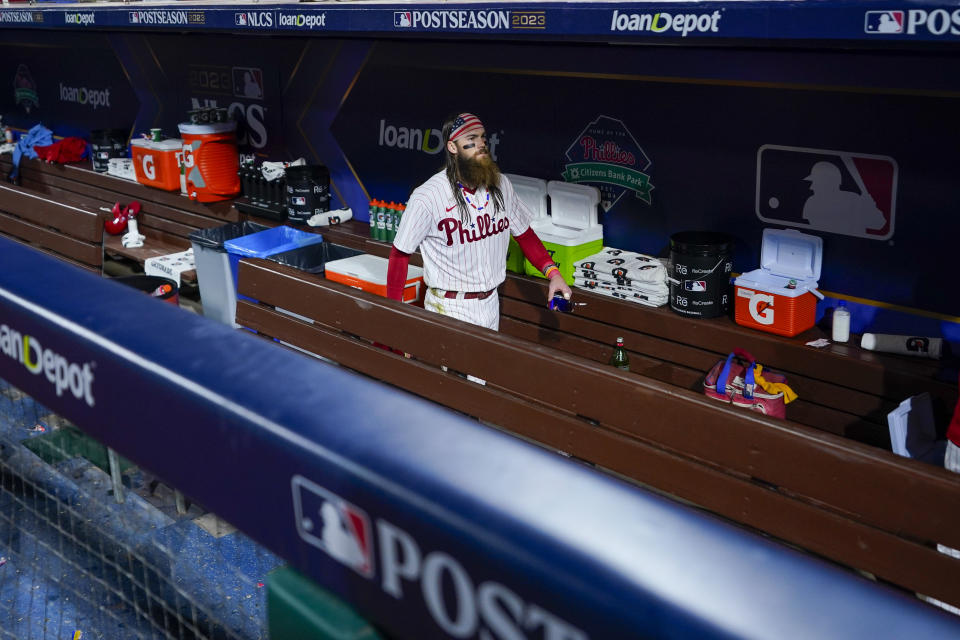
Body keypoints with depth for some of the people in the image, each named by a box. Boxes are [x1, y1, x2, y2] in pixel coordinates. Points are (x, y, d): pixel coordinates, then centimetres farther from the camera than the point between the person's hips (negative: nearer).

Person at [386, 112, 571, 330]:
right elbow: (400, 254, -9)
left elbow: (524, 234, 10)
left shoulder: (500, 185, 0)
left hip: (490, 303, 6)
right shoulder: (428, 197, -16)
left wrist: (552, 272, -3)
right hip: (449, 308, -5)